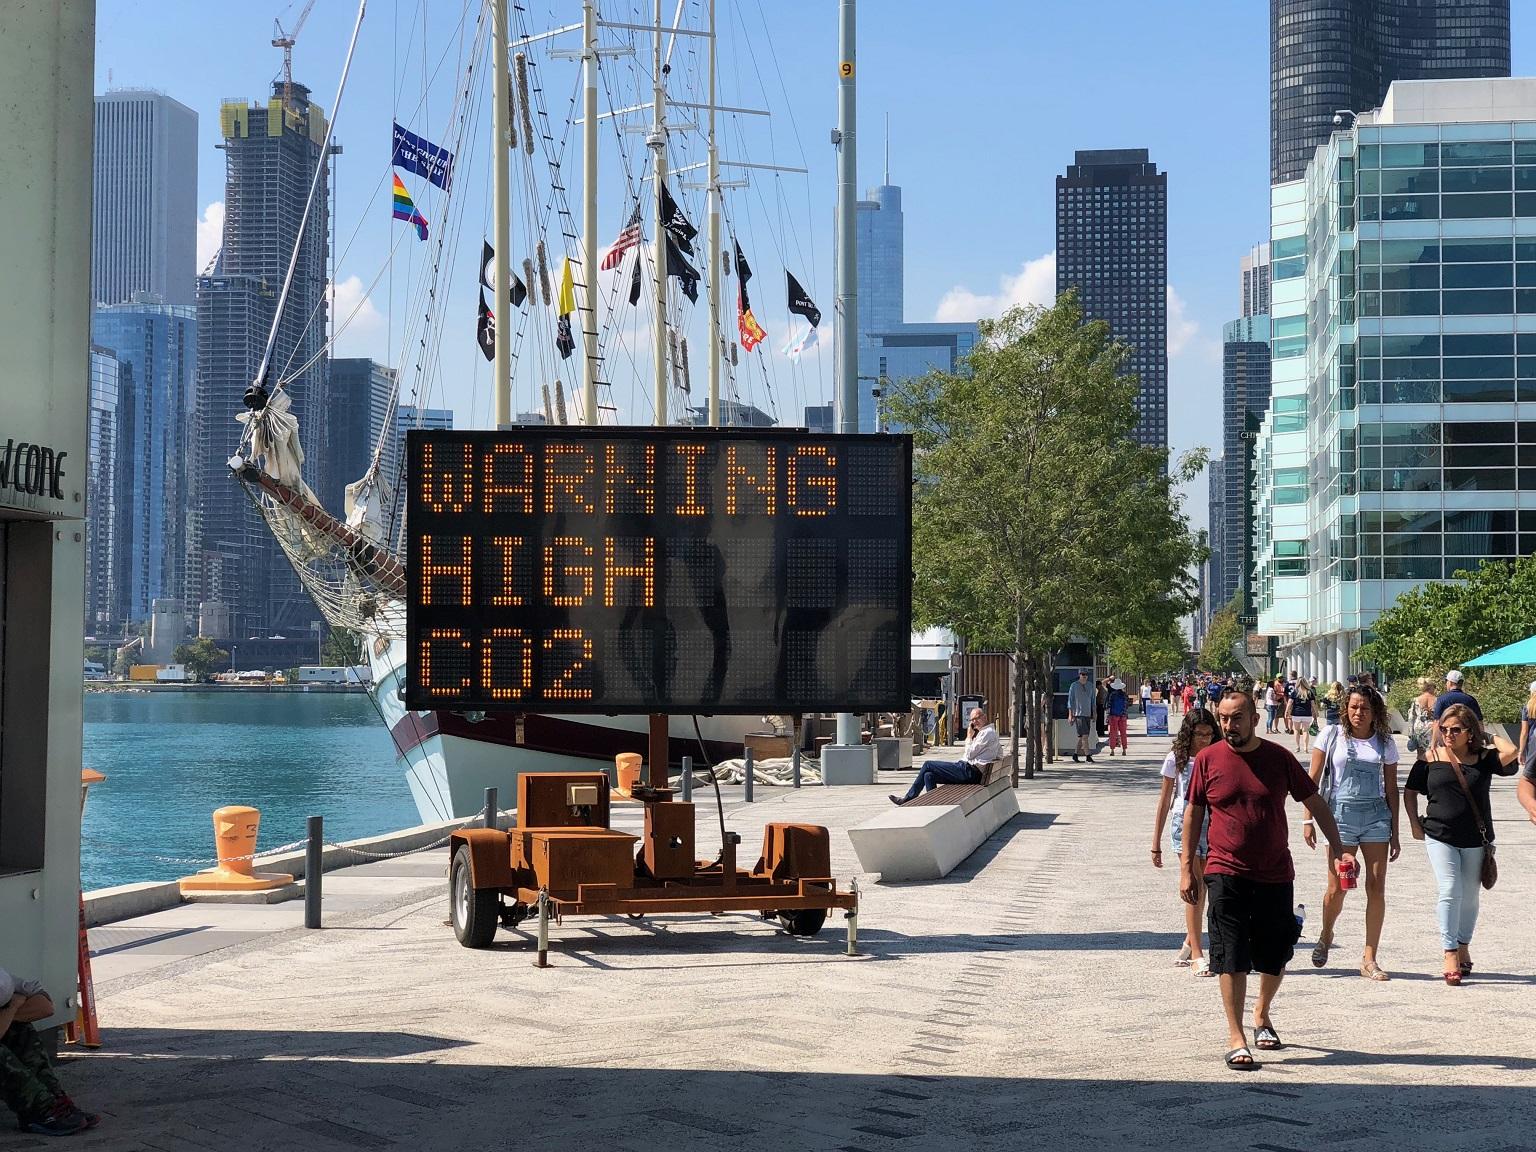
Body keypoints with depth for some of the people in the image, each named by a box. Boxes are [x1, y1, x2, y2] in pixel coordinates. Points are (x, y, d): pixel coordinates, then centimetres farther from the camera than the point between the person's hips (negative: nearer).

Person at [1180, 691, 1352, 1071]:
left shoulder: (1279, 758, 0)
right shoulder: (1208, 759, -2)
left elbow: (1315, 802, 8)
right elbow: (1193, 813, 6)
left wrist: (1339, 849, 1)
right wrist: (1187, 866, 3)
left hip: (1275, 874, 2)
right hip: (1226, 872, -2)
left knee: (1275, 957, 11)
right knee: (1231, 958, -7)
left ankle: (1262, 1014, 36)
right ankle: (1236, 1039, -1)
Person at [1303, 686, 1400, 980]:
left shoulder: (1385, 743, 8)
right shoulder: (1332, 735, 2)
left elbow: (1391, 789, 12)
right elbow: (1313, 779, 3)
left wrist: (1394, 833, 10)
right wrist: (1308, 820, -3)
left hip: (1376, 816, 2)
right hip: (1341, 813, -2)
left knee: (1376, 887, -3)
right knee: (1337, 888, -3)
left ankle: (1369, 959, 4)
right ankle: (1326, 936, 28)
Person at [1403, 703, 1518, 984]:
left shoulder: (1483, 759, -1)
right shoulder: (1430, 759, 0)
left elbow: (1510, 753, -22)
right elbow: (1410, 792, 10)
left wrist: (1493, 737, -4)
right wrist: (1415, 825, 3)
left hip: (1476, 840, 1)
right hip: (1440, 837, -1)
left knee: (1470, 895, 12)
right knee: (1450, 891, -12)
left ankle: (1463, 947, 32)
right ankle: (1450, 955, -11)